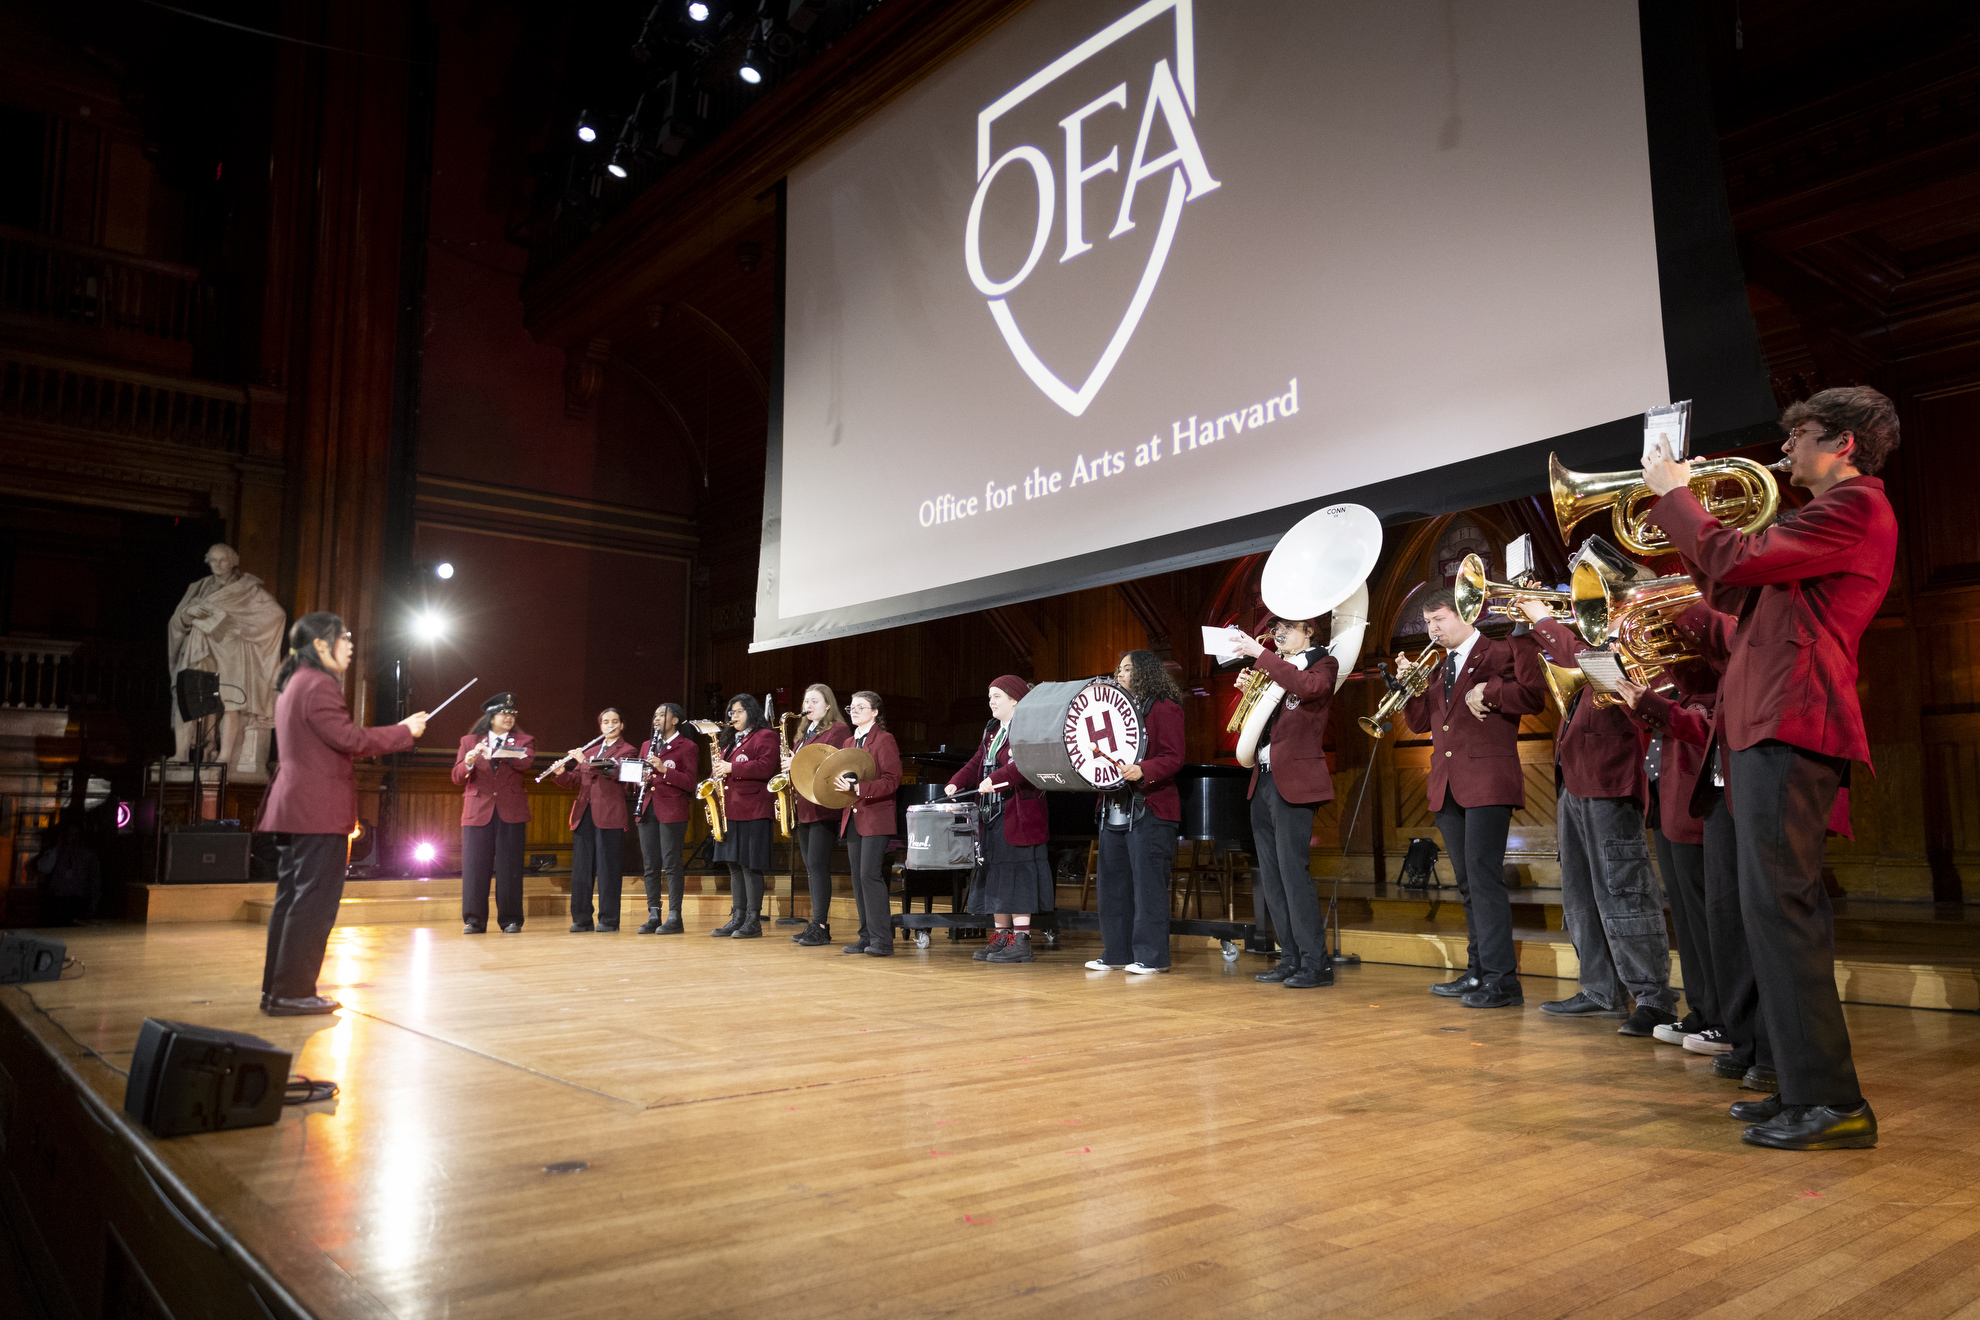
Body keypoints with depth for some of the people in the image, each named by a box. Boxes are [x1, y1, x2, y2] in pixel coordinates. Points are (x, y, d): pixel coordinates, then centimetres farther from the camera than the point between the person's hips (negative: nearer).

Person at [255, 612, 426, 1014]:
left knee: (290, 899, 13)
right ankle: (293, 993, -1)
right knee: (314, 901, -5)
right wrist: (404, 731, -8)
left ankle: (276, 990, 19)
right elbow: (348, 739, -18)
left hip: (292, 808, 10)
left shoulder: (292, 684, 19)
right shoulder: (319, 685, -14)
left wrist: (393, 735, 18)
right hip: (319, 811, -10)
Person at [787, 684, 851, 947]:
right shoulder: (805, 733, 21)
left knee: (818, 865, -11)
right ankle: (816, 926, 14)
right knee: (811, 868, 9)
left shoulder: (838, 730, -6)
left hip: (824, 808, -9)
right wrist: (789, 763, 6)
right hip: (803, 808, 9)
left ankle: (820, 927, -8)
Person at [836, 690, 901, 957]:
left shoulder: (884, 740, -6)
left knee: (870, 875, -13)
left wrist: (858, 787, -24)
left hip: (876, 818, -8)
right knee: (858, 878, 8)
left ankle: (882, 940, -9)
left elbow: (891, 781, -14)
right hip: (853, 819, 8)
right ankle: (867, 937, 15)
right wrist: (839, 784, 3)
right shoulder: (849, 743, 17)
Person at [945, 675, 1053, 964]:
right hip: (992, 816, 9)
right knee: (994, 875, 11)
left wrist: (997, 779, -32)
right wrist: (956, 782, -1)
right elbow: (977, 763, 15)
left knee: (1017, 875, -8)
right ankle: (1001, 936, 18)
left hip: (1018, 817, -9)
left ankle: (1021, 940, -4)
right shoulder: (992, 731, 19)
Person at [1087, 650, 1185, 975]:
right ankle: (1117, 952, 17)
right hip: (1114, 810, 8)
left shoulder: (1165, 708, -5)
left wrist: (1142, 771, -29)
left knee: (1148, 884, -5)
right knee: (1112, 883, 9)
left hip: (1150, 810, -8)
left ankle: (1151, 956, 1)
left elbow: (1173, 759, -13)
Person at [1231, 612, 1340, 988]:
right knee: (1271, 877, 7)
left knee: (1293, 871, -12)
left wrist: (1261, 655, -24)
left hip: (1293, 780, -8)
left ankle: (1316, 963, -5)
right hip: (1263, 779, 8)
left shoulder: (1323, 664, 0)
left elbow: (1308, 687, -24)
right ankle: (1291, 960, 14)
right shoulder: (1275, 669, 21)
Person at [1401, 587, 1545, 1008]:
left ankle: (1502, 979, -9)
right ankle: (1478, 971, 19)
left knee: (1484, 877, -12)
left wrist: (1486, 692, -14)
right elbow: (1420, 722, 17)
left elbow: (1533, 696, -10)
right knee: (1467, 883, 11)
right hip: (1447, 785, 7)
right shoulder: (1440, 668, 21)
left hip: (1487, 782, -7)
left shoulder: (1502, 650, 1)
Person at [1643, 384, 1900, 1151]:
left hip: (1790, 725, -11)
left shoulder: (1855, 506, -7)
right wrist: (1677, 514, 19)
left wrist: (1675, 492, -3)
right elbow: (1736, 595, 25)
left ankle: (1831, 1103, -8)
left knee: (1777, 905, -12)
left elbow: (1735, 563, -18)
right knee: (1784, 907, 13)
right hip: (1775, 725, 11)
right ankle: (1808, 1087, 20)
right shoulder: (1837, 513, 27)